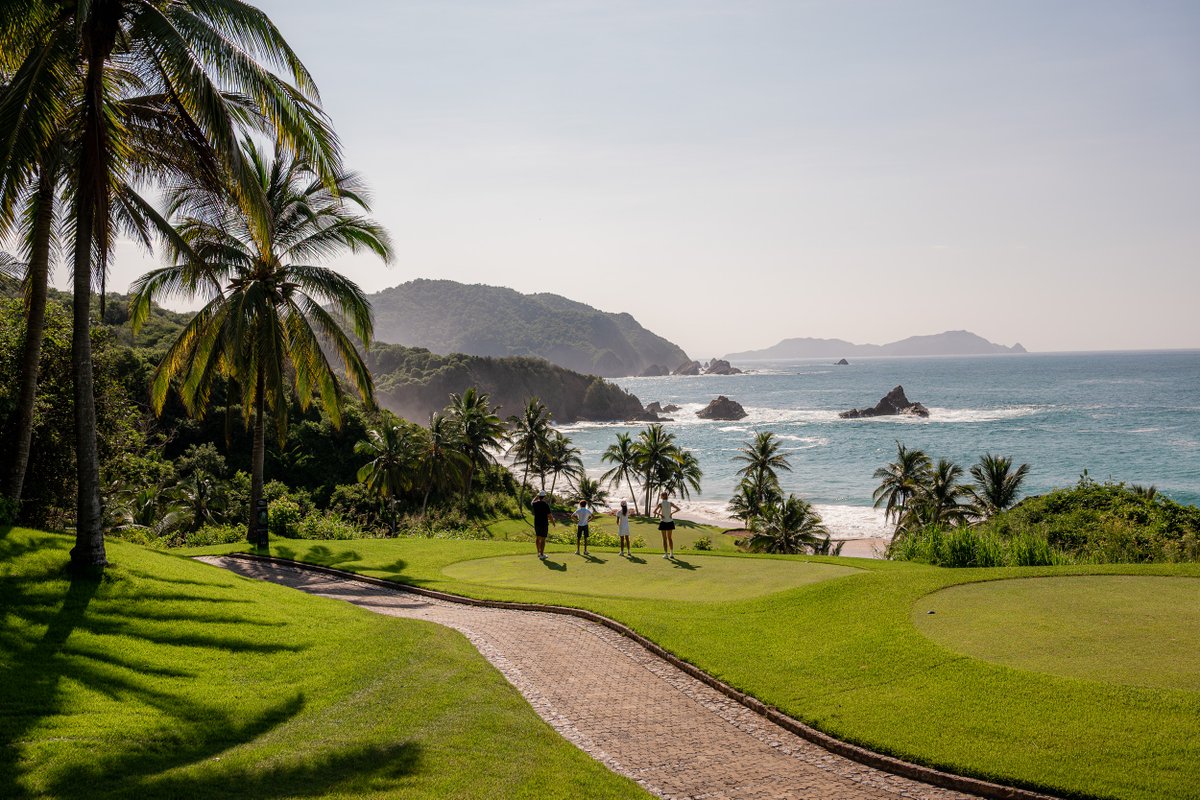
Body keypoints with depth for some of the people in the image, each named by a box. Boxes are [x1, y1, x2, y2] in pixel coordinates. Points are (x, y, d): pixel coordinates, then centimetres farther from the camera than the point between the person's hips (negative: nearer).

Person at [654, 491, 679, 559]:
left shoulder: (660, 504, -10)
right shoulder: (670, 503, -1)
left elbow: (654, 511, -19)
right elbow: (678, 509, -1)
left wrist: (659, 514, -6)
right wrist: (671, 513, 2)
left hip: (663, 522, -3)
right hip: (670, 522, 3)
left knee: (664, 539, 4)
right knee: (669, 538, 14)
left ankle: (666, 554, 2)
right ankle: (671, 553, 14)